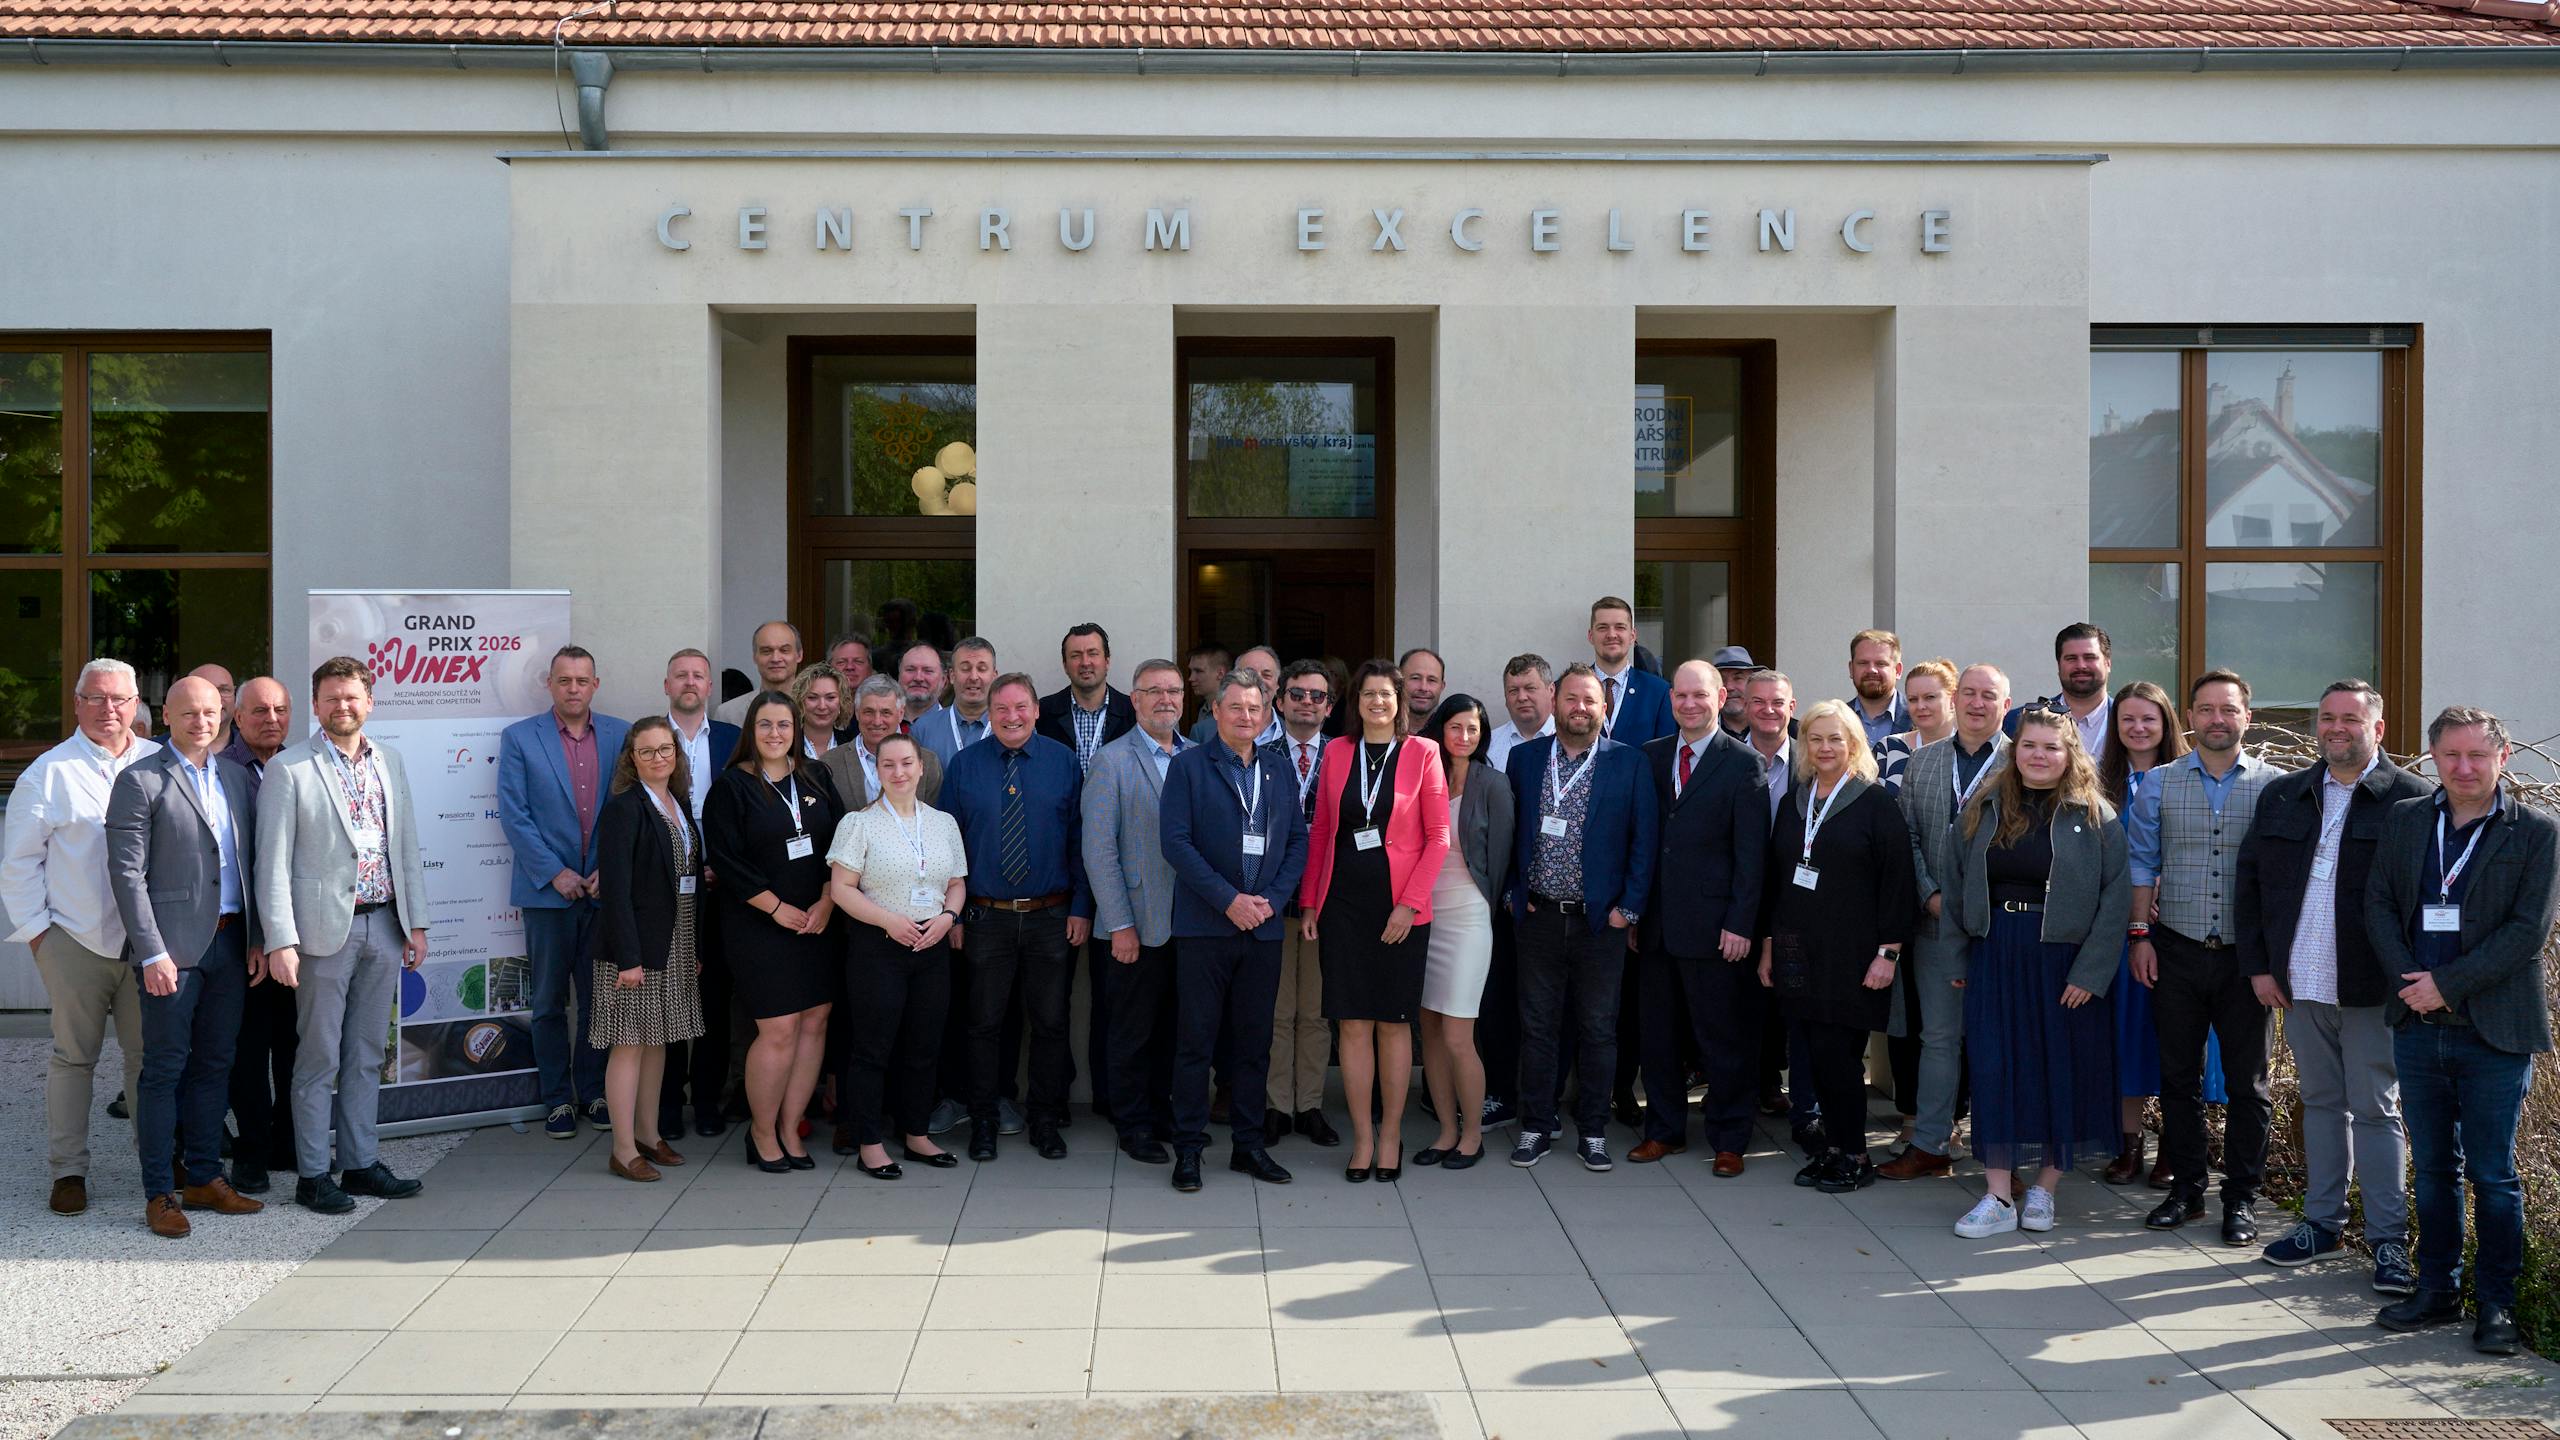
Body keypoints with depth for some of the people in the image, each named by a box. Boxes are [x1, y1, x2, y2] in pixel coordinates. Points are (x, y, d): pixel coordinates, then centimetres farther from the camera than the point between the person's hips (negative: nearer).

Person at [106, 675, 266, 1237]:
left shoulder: (236, 776, 13)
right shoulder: (141, 780, -5)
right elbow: (127, 872, -9)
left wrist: (256, 936, 9)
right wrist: (152, 953, -15)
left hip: (230, 942, 6)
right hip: (173, 946, -5)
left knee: (214, 1064, 12)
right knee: (164, 1068, 1)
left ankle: (204, 1178, 22)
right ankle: (159, 1193, 8)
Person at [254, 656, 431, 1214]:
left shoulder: (389, 763, 11)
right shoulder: (288, 769, -5)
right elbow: (273, 862, -8)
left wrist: (416, 922, 10)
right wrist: (280, 941, -14)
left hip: (383, 925, 5)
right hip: (325, 928, -5)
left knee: (367, 1055, 12)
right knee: (319, 1058, 2)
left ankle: (361, 1163, 22)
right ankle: (312, 1174, 12)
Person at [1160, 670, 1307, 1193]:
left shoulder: (1279, 768, 12)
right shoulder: (1189, 765, -1)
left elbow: (1298, 840, 10)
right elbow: (1175, 840, -9)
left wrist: (1271, 899, -5)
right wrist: (1228, 899, -14)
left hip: (1264, 927, 4)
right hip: (1204, 927, -4)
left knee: (1254, 1042, 9)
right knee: (1195, 1041, 1)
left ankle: (1249, 1145, 19)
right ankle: (1188, 1149, 10)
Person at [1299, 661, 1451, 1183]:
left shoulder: (1422, 754, -1)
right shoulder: (1337, 752, 7)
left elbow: (1438, 837, -3)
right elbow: (1320, 830, 9)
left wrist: (1409, 903, -10)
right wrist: (1308, 901, 4)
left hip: (1400, 907, -2)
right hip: (1343, 904, 2)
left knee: (1394, 1022, 5)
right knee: (1353, 1023, 3)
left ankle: (1391, 1134, 16)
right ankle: (1362, 1137, 12)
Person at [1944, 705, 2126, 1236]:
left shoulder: (2094, 815, -2)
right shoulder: (1981, 810, 7)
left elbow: (2116, 896, -6)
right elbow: (1956, 888, 10)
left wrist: (2091, 972, -12)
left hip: (2064, 962, -2)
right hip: (1994, 958, 2)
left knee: (2062, 1070, 5)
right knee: (1994, 1069, 1)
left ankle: (2044, 1188, 20)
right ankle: (1999, 1197, 7)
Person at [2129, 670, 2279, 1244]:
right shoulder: (2160, 783, 5)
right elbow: (2142, 863, 7)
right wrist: (2140, 933, 0)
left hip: (2246, 954, -1)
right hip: (2176, 951, 1)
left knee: (2247, 1081, 5)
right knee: (2179, 1075, 9)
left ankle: (2241, 1198, 16)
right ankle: (2186, 1188, 20)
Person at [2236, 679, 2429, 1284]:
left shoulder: (2409, 798, -5)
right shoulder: (2281, 796, 10)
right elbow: (2250, 880, 12)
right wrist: (2257, 964, 6)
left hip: (2371, 987, -5)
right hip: (2300, 984, 5)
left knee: (2375, 1110, 2)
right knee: (2320, 1102, 14)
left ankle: (2388, 1239, 10)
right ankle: (2323, 1223, 24)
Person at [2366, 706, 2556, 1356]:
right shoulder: (2404, 820, 7)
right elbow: (2378, 904, 5)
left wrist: (2447, 984, -15)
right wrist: (2408, 981, -9)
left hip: (2495, 1033, -3)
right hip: (2419, 1027, 4)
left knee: (2493, 1175, 5)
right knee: (2432, 1168, 13)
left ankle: (2496, 1304, 17)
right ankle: (2437, 1290, 25)